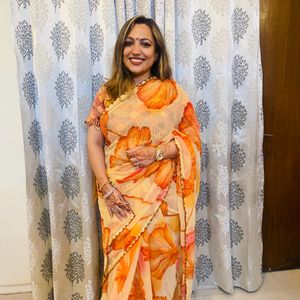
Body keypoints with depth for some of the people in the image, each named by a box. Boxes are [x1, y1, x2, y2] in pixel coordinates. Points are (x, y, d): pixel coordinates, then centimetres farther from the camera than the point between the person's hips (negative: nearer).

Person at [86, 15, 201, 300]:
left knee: (159, 261, 10)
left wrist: (157, 152, -18)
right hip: (118, 196, 2)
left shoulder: (172, 93, -1)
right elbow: (94, 143, 1)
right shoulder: (107, 93, 4)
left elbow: (191, 139, -1)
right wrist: (106, 187, -11)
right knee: (122, 264, 13)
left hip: (160, 196, -1)